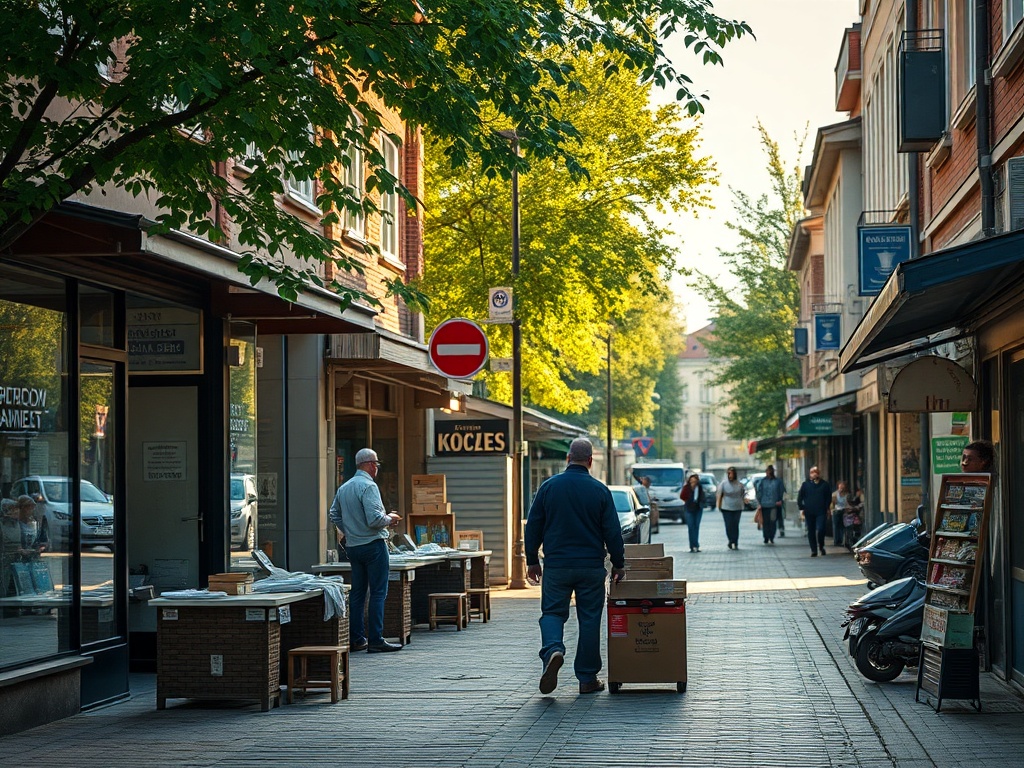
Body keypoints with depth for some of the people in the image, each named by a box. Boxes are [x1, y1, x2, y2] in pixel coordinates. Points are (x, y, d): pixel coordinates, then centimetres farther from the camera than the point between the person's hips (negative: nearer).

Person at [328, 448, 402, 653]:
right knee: (378, 593, -5)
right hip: (373, 543, -8)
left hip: (353, 546, 8)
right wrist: (389, 519, -4)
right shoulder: (368, 486, -14)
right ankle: (376, 641, -7)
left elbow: (334, 515, 17)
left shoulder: (343, 488, 11)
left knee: (357, 593, 11)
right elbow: (374, 519, -22)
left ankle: (357, 639, 13)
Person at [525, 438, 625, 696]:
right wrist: (618, 564, 9)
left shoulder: (549, 486, -1)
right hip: (591, 567, 0)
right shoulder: (600, 490, -3)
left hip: (556, 566, 0)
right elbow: (613, 532, -2)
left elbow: (533, 527, 3)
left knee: (552, 612, 9)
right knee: (589, 619, 7)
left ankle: (553, 650, -21)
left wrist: (532, 561, 13)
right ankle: (587, 679, 10)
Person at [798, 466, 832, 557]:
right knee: (811, 532, 4)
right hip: (809, 512, 2)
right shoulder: (806, 484, 6)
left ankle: (821, 547, 10)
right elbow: (800, 497, 10)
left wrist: (827, 508, 4)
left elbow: (829, 497, 12)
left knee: (820, 530, -14)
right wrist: (801, 508, 3)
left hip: (821, 512, -1)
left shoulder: (824, 485, 6)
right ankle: (813, 550, 12)